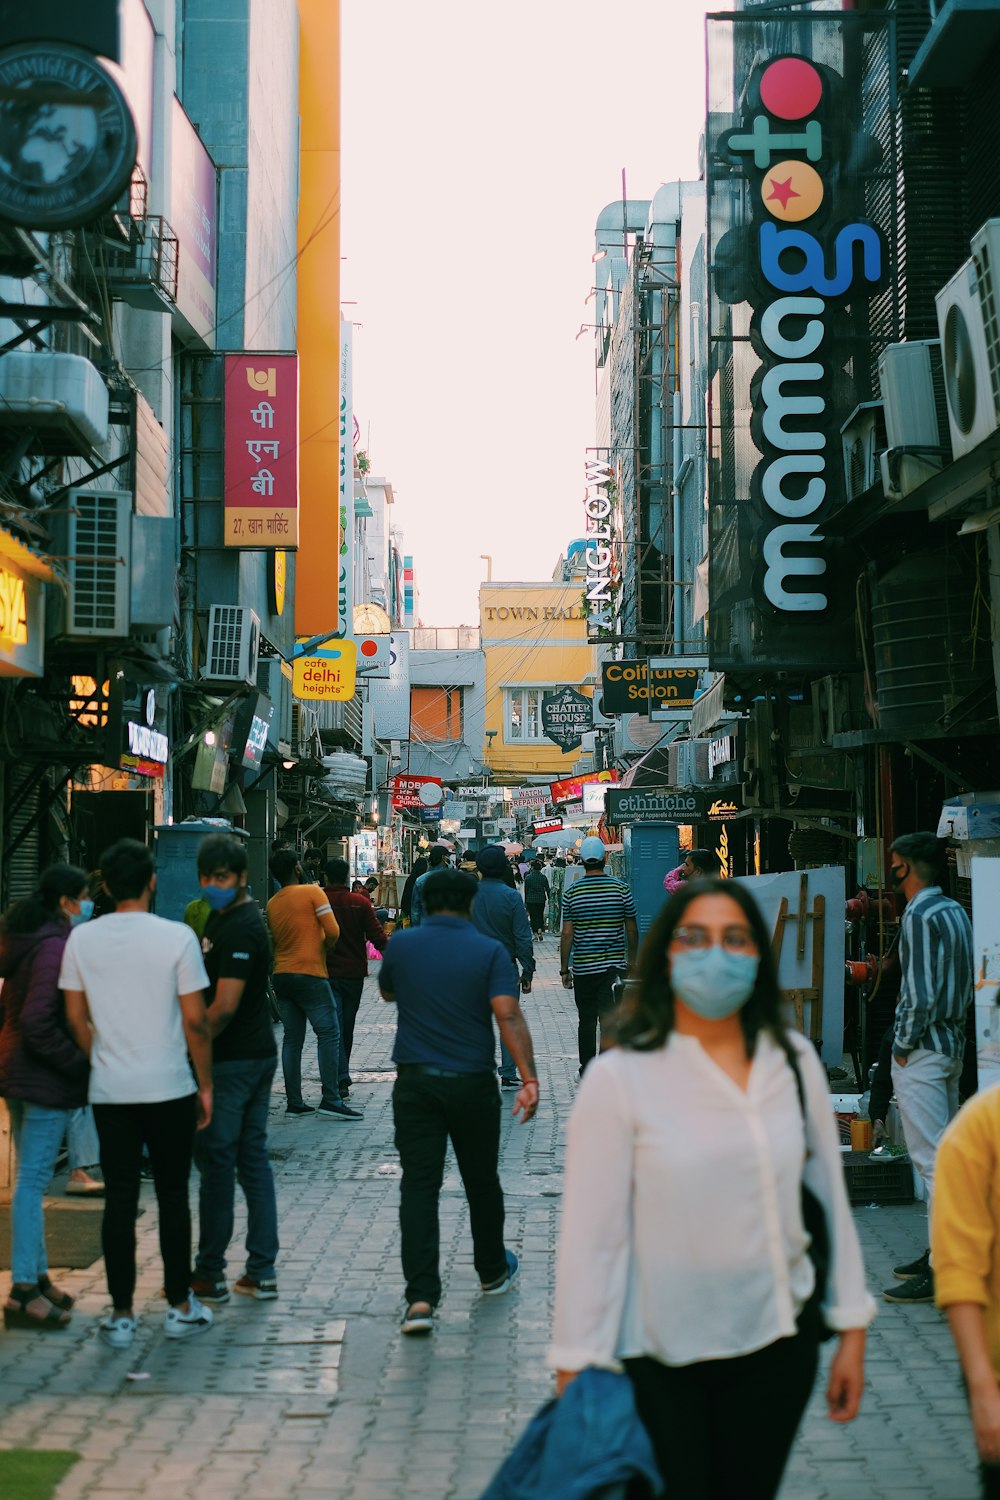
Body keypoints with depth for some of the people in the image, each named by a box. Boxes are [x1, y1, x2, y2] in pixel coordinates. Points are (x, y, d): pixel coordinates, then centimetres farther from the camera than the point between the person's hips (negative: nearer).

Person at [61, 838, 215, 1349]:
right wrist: (205, 1084, 3)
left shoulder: (82, 939, -1)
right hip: (169, 1088, -2)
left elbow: (76, 1018, 6)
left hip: (109, 1090, 2)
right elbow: (195, 1022, -8)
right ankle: (179, 1307, 16)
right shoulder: (177, 937, -10)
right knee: (172, 1197, 9)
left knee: (119, 1200, 6)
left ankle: (121, 1315, 9)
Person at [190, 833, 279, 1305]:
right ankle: (262, 1273, 13)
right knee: (253, 1161, 10)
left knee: (216, 1162, -2)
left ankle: (210, 1274, 5)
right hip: (258, 1054, 10)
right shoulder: (221, 917, 14)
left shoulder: (238, 930, -18)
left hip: (230, 1061, -10)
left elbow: (224, 1006, -23)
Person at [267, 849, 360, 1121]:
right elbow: (332, 931, -14)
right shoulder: (313, 892, -7)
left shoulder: (272, 904, 10)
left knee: (292, 1039, 8)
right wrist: (328, 947, 5)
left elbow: (274, 939, 14)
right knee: (329, 1034, -1)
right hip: (310, 974, -6)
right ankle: (331, 1100, -6)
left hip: (281, 974, 6)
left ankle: (294, 1103, 7)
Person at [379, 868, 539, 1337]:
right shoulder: (489, 951, -6)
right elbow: (508, 1016, -17)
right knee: (482, 1182, 17)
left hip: (415, 1083, 0)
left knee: (418, 1186, -3)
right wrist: (529, 1078, -19)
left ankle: (421, 1298, -14)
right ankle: (492, 1272, 36)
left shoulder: (400, 945, -1)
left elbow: (387, 992, 19)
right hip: (473, 1083, 0)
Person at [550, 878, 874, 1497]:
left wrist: (852, 1329, 9)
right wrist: (576, 1374, -9)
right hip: (661, 1367, -4)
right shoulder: (619, 1079, -11)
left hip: (778, 1347, 4)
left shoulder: (795, 1063, 1)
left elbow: (830, 1196, 8)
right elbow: (591, 1236, -10)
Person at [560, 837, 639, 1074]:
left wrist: (564, 969, 4)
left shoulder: (571, 893, -3)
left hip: (583, 967, 1)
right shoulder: (622, 889, -3)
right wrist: (632, 961, 17)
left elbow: (567, 934, -4)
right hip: (614, 965, -1)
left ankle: (587, 1070, 23)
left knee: (586, 1020, 13)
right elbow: (632, 931, 4)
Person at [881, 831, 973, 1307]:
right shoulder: (955, 911, 11)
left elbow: (921, 995, -22)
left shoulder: (919, 916, -17)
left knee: (932, 1160, -8)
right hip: (952, 1043, 10)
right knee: (948, 1155, 14)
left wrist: (903, 1045, -12)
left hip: (922, 1051, -10)